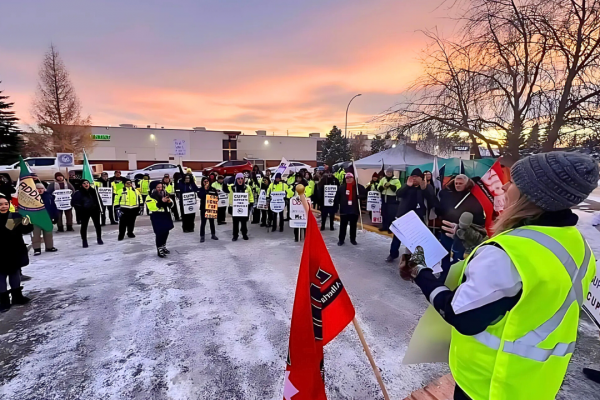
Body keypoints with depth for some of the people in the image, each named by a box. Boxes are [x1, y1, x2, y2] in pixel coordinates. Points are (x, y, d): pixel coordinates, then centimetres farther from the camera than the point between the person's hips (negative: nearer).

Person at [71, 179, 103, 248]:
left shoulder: (93, 191, 4)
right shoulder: (78, 193, -6)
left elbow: (98, 199, 12)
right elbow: (73, 202, -6)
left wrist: (99, 207, 1)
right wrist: (80, 207, -14)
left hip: (95, 210, 3)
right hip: (85, 212, -3)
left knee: (97, 225, 9)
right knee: (84, 226, 2)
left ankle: (99, 239, 23)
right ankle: (84, 241, 12)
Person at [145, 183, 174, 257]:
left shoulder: (165, 194, 9)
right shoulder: (150, 196, -8)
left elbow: (171, 205, 9)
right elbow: (152, 207, -21)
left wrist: (169, 201, -13)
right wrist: (161, 201, -30)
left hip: (166, 215, 6)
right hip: (156, 216, -6)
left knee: (166, 232, 15)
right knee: (159, 233, -10)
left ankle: (163, 246, 34)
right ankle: (159, 249, 1)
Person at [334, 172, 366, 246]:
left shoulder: (359, 187, -1)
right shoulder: (341, 187, 1)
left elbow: (365, 195, 0)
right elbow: (337, 198, 2)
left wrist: (359, 196, -20)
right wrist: (335, 207, -1)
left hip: (354, 210, 0)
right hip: (344, 210, 0)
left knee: (353, 226, 12)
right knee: (343, 225, 6)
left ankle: (353, 239, 27)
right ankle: (341, 239, 17)